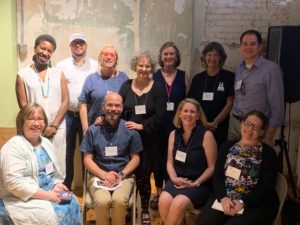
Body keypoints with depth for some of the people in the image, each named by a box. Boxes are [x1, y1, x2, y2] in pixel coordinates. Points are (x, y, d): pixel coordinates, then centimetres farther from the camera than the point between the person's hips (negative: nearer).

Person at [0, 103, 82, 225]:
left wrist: (56, 185, -4)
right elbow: (14, 183, -26)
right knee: (57, 213, -25)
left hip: (47, 191, 8)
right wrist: (46, 195, -24)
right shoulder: (14, 146, -17)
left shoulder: (46, 143, 9)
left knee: (72, 204, -13)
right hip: (19, 199, -8)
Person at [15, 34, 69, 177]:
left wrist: (54, 126, -6)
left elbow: (65, 101, 3)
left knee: (58, 165, 4)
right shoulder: (23, 75, 3)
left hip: (57, 129, 2)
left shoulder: (58, 74, 8)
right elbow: (23, 105, -1)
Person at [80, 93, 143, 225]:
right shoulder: (93, 130, 5)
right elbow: (88, 159, 4)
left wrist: (121, 174, -10)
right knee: (102, 201, -30)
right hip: (98, 176, 0)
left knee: (119, 200, -31)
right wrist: (104, 174, -12)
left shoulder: (130, 130, 4)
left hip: (124, 176, 0)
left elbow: (135, 158, 6)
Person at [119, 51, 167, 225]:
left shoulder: (158, 88, 0)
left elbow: (160, 116, -7)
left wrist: (142, 126, -15)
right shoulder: (126, 86, 7)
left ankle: (145, 210, 22)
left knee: (144, 175, 1)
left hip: (149, 140, -1)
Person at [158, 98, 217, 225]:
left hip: (200, 184, -4)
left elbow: (212, 167, -5)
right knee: (163, 201, -26)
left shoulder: (206, 135, -6)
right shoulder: (174, 134, 8)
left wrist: (195, 183, -12)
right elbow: (170, 162, 12)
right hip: (177, 181, 4)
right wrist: (174, 178, -6)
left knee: (178, 204, -29)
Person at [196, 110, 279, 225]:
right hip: (224, 199, 3)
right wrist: (223, 197, -13)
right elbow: (217, 176, 6)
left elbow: (267, 188, -4)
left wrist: (242, 202, -16)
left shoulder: (268, 153, 2)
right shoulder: (228, 146, 12)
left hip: (256, 205, -2)